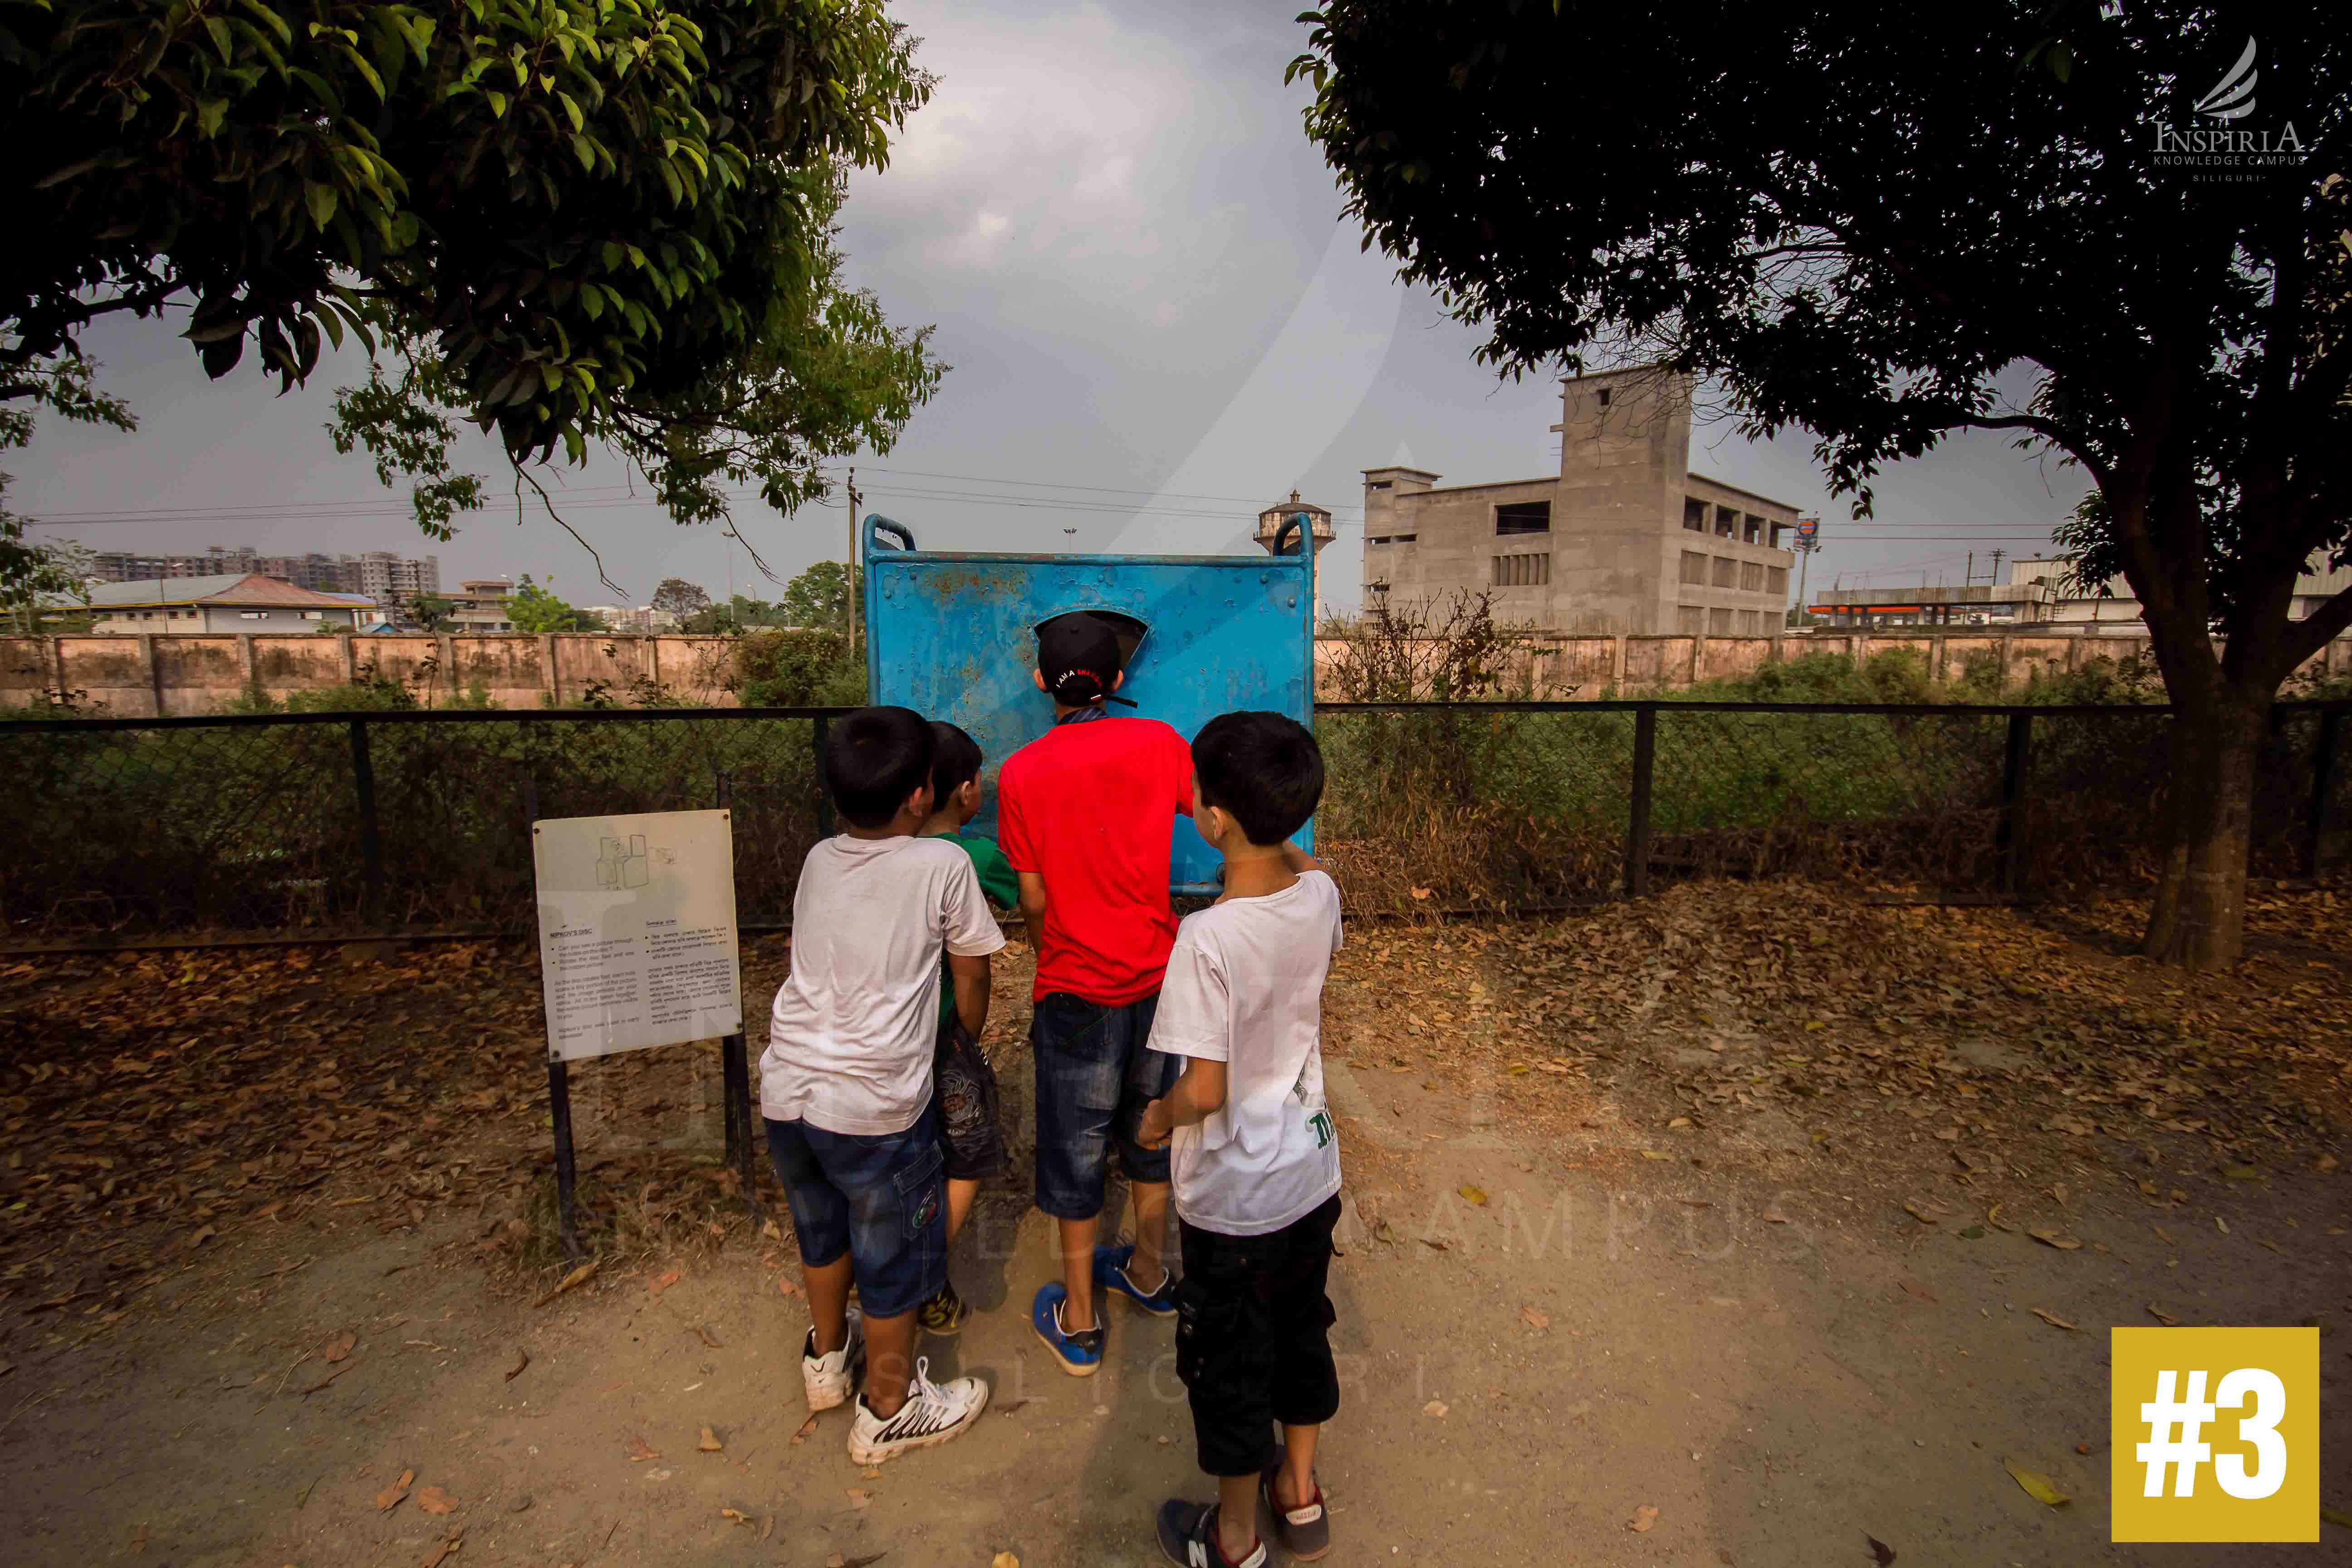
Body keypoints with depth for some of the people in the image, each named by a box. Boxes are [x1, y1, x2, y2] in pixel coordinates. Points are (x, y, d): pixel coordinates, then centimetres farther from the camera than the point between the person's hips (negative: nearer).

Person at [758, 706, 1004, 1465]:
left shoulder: (818, 860, 4)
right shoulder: (944, 866, -10)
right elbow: (971, 980, 2)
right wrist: (969, 1036, 21)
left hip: (785, 1089, 6)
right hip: (873, 1107, -6)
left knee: (823, 1230, 29)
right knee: (895, 1258, 16)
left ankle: (827, 1356, 52)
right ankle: (889, 1410, 36)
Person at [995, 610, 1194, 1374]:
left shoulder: (1022, 773, -12)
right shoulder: (1161, 743, -8)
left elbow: (1033, 902, -5)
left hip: (1076, 992, -3)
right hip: (1159, 979, 3)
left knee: (1076, 1151, 14)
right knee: (1151, 1128, 23)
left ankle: (1078, 1321, 30)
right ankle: (1148, 1272, 43)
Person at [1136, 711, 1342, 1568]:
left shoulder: (1207, 937, -31)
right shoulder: (1320, 894, -13)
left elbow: (1205, 1090, -26)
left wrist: (1160, 1116, -7)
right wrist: (1269, 822, 10)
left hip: (1233, 1199, -6)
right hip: (1311, 1171, 6)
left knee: (1229, 1366, 18)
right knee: (1302, 1332, 27)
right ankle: (1300, 1496, 50)